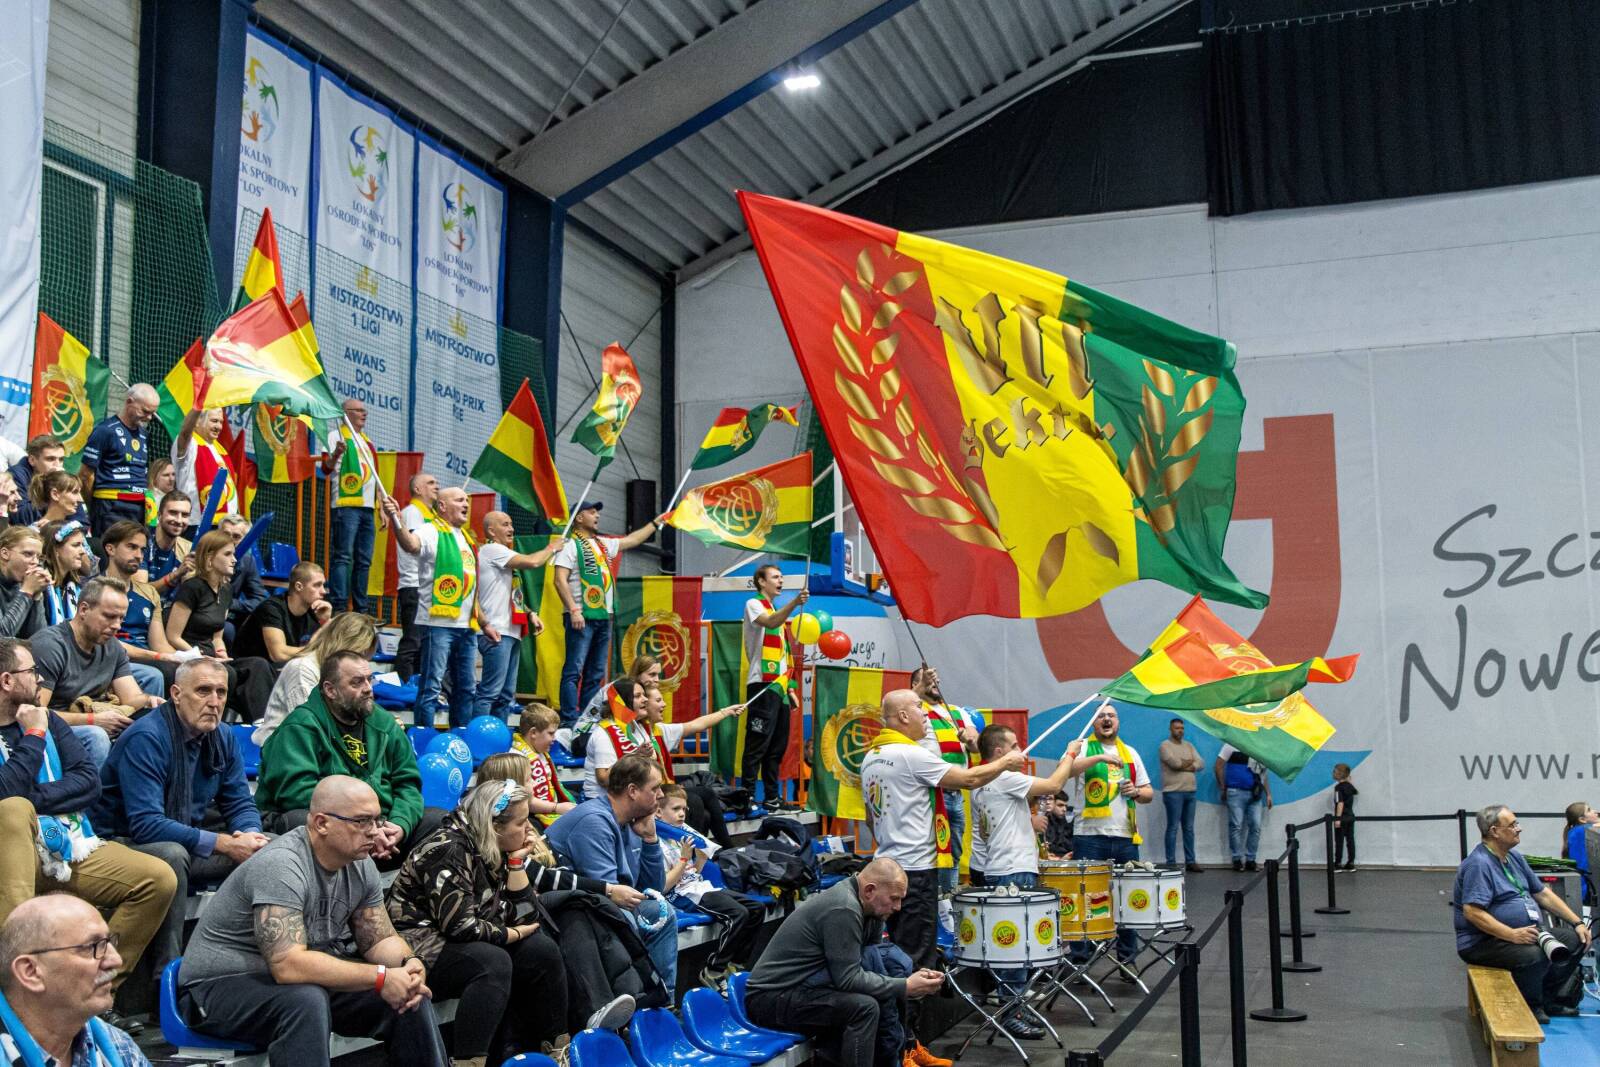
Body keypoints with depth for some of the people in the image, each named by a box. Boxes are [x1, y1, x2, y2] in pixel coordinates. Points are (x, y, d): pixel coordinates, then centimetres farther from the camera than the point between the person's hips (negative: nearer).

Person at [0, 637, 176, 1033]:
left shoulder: (47, 720, 16)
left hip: (72, 850, 5)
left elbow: (90, 781, 6)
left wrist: (34, 797, -9)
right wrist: (33, 737, -8)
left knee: (159, 879, -15)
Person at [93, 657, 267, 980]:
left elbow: (240, 804, 7)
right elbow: (146, 825, -29)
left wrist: (251, 835, -18)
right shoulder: (146, 738, -22)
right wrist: (223, 843, -30)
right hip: (123, 844, -7)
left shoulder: (224, 739, 2)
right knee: (172, 854, -38)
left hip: (184, 843, 7)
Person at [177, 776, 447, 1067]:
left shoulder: (360, 864, -3)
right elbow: (289, 966, -35)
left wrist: (410, 965, -18)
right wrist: (381, 977, -32)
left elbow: (380, 940, 5)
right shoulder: (280, 865, -27)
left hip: (306, 980, 7)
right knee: (307, 1002, -37)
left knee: (411, 994, -8)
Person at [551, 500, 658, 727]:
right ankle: (569, 721, -11)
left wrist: (656, 523, 31)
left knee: (595, 673, 9)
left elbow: (632, 540, 31)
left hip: (603, 617, 8)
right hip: (582, 617, -8)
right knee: (574, 670, -9)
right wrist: (574, 610, -20)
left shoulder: (604, 544, 18)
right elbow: (560, 581, -13)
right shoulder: (571, 546, -5)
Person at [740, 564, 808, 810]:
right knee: (757, 745, -9)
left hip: (780, 687, 9)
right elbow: (769, 622, -25)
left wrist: (791, 689, 17)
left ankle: (773, 798, 15)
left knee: (777, 746, 10)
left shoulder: (777, 611, 24)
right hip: (763, 686, -9)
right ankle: (747, 797, -8)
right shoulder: (754, 604, -1)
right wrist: (794, 603, -39)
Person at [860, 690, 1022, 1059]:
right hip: (916, 870, -9)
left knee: (899, 956, 13)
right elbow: (969, 779, -13)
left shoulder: (870, 758, 13)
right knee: (917, 960, -5)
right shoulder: (911, 755, -15)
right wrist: (1006, 762, 2)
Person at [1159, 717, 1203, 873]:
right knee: (1173, 828, -6)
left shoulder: (1189, 745, 18)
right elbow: (1174, 762, -17)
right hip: (1173, 792, -6)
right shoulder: (1165, 746, -2)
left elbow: (1201, 763, 6)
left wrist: (1184, 765, -11)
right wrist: (1189, 762, 0)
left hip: (1190, 792, 6)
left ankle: (1190, 861, 13)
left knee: (1189, 828, 8)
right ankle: (1171, 863, -4)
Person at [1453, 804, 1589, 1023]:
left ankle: (1549, 999, 7)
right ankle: (1529, 1006, -7)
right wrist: (1512, 935, -31)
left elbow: (1542, 893, 19)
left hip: (1525, 932, 10)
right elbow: (1472, 912, -27)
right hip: (1483, 942, -10)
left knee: (1574, 939, 0)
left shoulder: (1514, 857, 12)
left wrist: (1577, 922, 11)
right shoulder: (1479, 864, -19)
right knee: (1534, 955, -33)